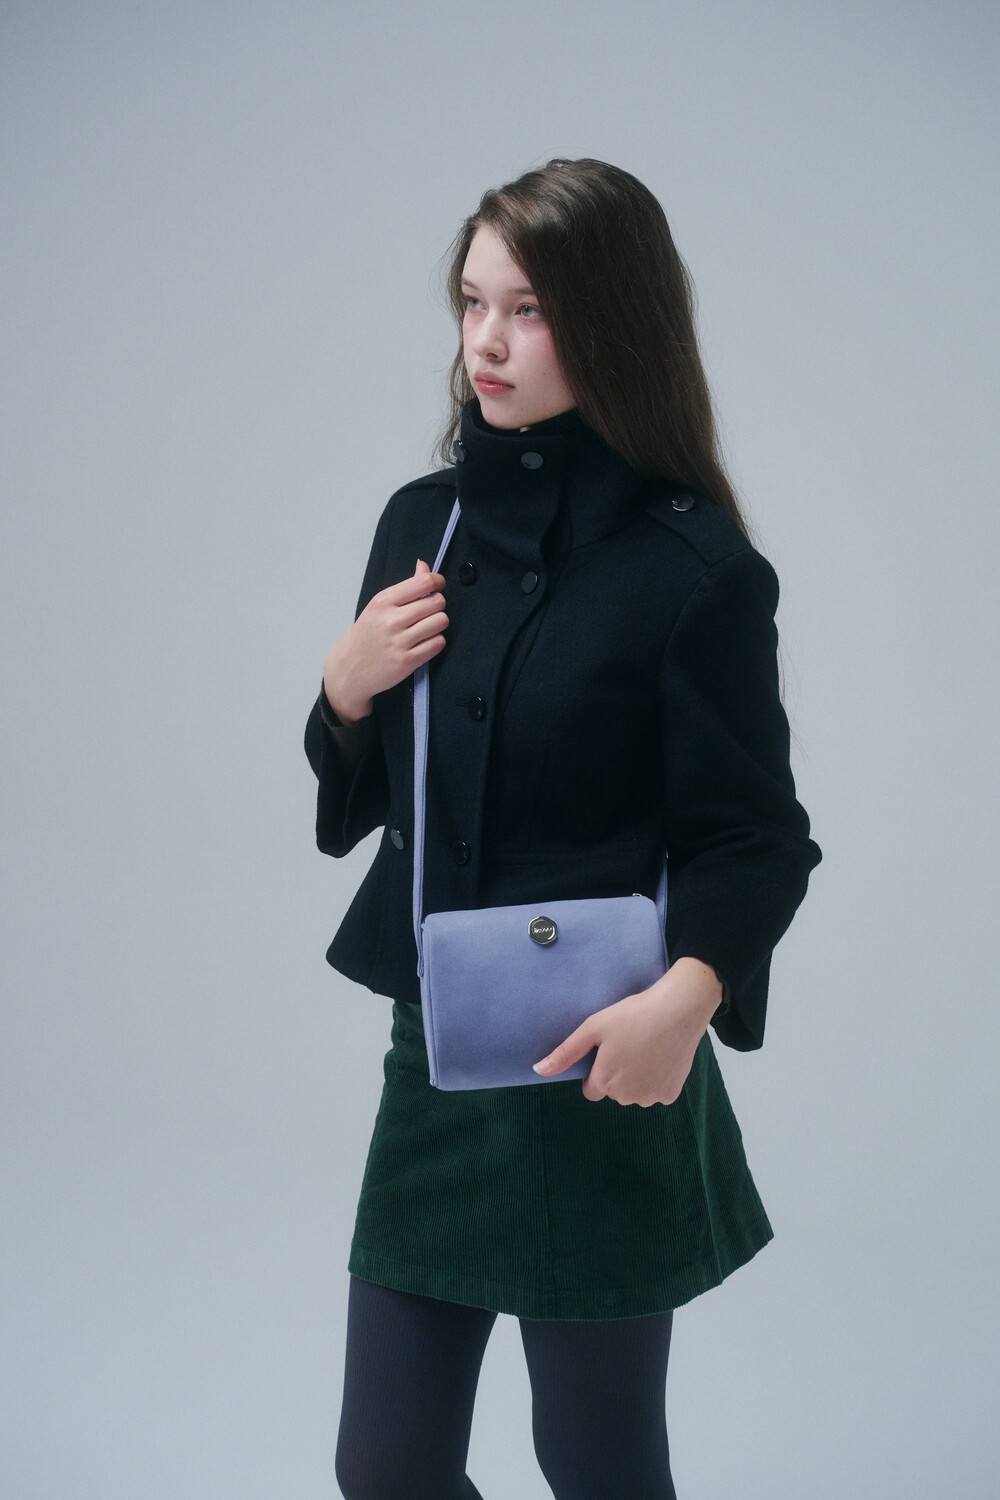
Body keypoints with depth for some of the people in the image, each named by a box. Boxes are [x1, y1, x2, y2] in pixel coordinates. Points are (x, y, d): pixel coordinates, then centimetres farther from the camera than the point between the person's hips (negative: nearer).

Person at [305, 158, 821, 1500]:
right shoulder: (423, 522, 5)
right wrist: (345, 688, -6)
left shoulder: (694, 570, -12)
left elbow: (755, 839, -9)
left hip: (603, 1082, -5)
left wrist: (690, 990, -27)